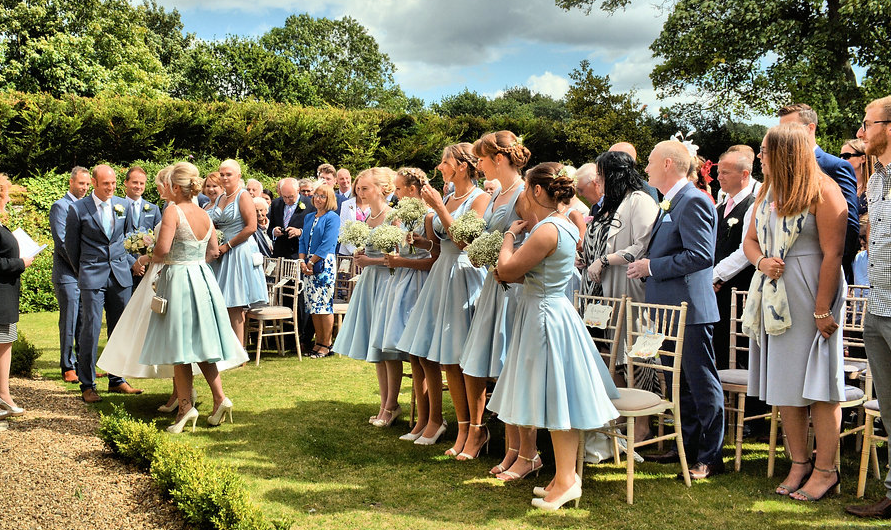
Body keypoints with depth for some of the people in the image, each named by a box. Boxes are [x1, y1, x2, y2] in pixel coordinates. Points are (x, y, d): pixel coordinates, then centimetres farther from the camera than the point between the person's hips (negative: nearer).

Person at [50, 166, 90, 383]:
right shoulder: (60, 206, -5)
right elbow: (62, 243, -11)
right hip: (68, 275, -6)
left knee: (84, 323, 9)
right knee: (69, 323, -1)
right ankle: (68, 367, 8)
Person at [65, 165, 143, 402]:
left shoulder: (123, 205, 8)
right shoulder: (78, 209, -3)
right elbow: (71, 245, 6)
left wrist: (131, 262, 10)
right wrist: (83, 271, 9)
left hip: (120, 275, 4)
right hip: (92, 276, -4)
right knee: (91, 329, -5)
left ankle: (117, 380, 19)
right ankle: (87, 385, 5)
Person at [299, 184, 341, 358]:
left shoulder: (332, 218, -4)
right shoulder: (309, 218, 17)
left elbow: (327, 244, -12)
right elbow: (303, 241, 16)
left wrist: (311, 262, -14)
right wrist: (302, 261, 0)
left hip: (324, 264, -7)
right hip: (308, 264, 7)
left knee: (325, 304, -6)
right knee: (313, 304, 6)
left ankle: (326, 344, -1)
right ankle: (319, 342, 13)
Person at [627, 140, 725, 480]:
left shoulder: (693, 201, -15)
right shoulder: (671, 204, 17)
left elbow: (701, 255, -24)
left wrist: (651, 267, -19)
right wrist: (647, 264, 13)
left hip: (689, 308, -11)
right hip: (671, 308, 11)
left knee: (702, 383, 0)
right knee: (681, 383, 18)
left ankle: (711, 458, 9)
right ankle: (688, 446, 30)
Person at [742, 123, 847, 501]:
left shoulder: (823, 192, -10)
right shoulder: (766, 192, 11)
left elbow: (832, 254, -15)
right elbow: (750, 239, 16)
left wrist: (822, 310, -18)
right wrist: (761, 261, -7)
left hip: (811, 296, -7)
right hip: (775, 297, 7)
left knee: (817, 383, 0)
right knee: (784, 382, 9)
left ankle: (825, 469, 11)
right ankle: (799, 463, 21)